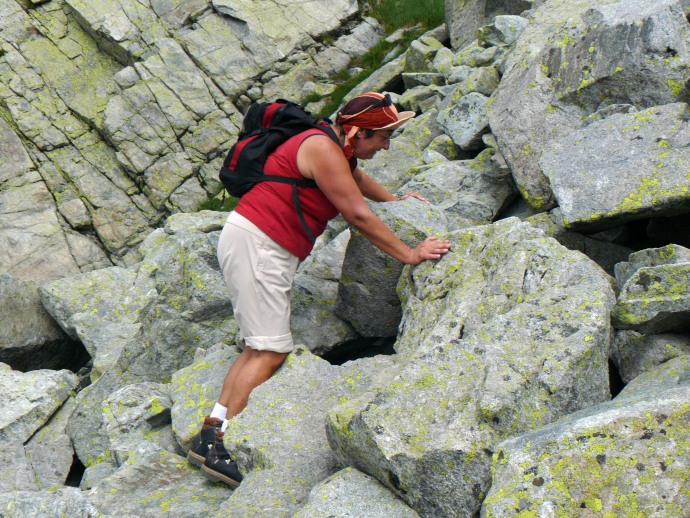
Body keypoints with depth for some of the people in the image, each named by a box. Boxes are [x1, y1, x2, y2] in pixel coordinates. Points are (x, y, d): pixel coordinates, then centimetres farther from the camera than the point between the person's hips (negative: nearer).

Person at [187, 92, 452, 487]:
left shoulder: (337, 149, 16)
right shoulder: (323, 149, -15)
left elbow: (356, 178, 41)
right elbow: (359, 217, -15)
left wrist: (394, 200, 52)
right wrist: (409, 255, -9)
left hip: (267, 250, 10)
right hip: (254, 243, -10)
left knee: (261, 347, 7)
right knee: (271, 350, -12)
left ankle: (210, 433, 4)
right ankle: (219, 447, -13)